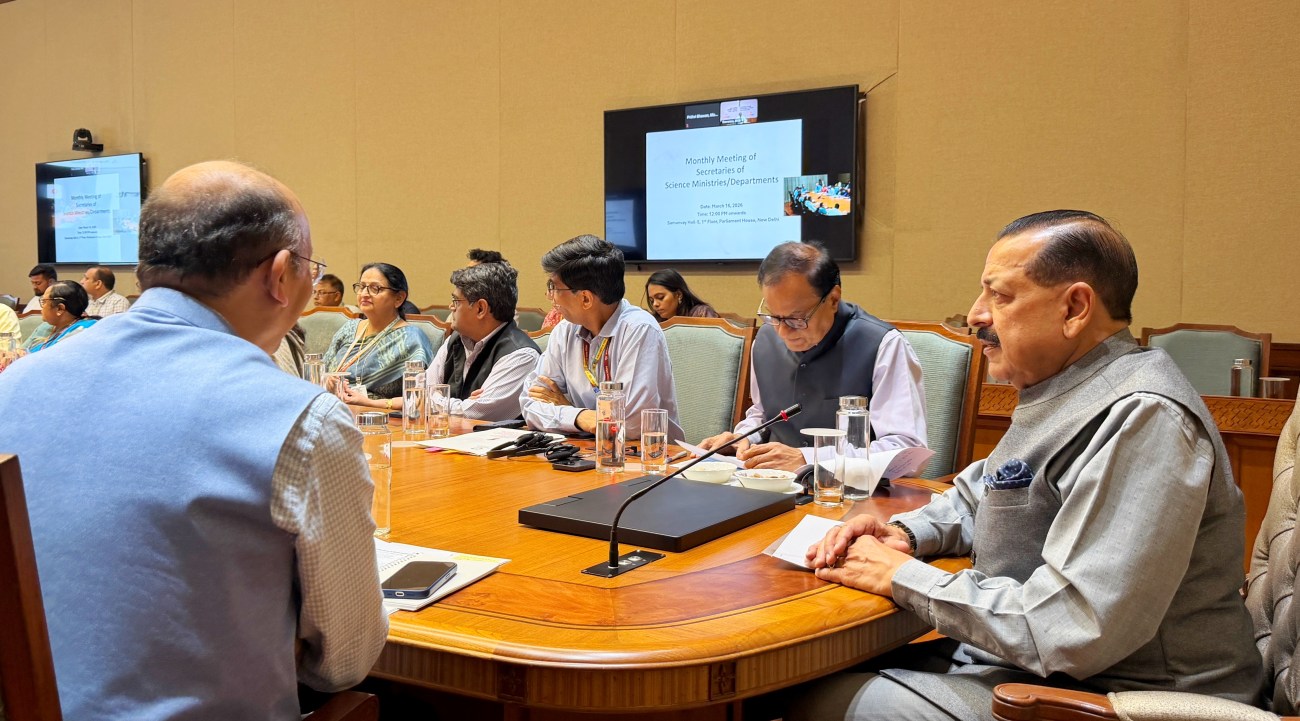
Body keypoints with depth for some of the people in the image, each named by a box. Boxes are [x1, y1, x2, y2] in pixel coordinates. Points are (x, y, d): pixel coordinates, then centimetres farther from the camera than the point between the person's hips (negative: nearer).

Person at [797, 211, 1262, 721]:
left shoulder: (1141, 421, -24)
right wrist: (905, 533, 3)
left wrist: (903, 578, -19)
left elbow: (1073, 632, -30)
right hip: (1022, 658, 9)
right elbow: (977, 497, 24)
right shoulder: (1061, 395, 10)